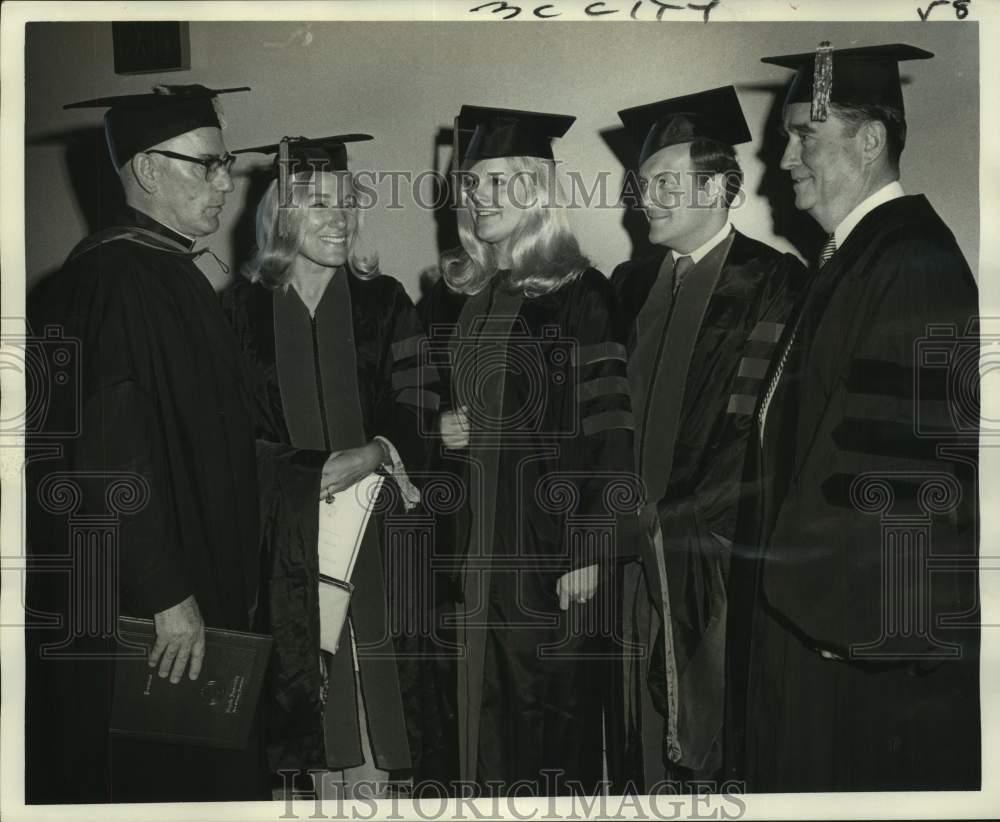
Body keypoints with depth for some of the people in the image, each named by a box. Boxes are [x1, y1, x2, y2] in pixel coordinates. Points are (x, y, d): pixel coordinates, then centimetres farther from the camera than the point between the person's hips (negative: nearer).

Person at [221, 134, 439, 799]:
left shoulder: (384, 301, 2)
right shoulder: (245, 307, 3)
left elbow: (418, 413, -2)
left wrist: (372, 455, -21)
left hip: (377, 529, 0)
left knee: (375, 683, 1)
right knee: (317, 688, 5)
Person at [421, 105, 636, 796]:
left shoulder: (578, 294, -8)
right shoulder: (456, 293, 10)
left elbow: (607, 431, -11)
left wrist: (590, 553, -15)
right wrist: (442, 431, -1)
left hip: (549, 541, -5)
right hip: (476, 542, 5)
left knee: (552, 715, 3)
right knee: (487, 713, 11)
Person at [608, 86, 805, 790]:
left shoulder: (775, 287, -7)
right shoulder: (632, 285, 11)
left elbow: (769, 431, -13)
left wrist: (668, 517, -12)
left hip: (718, 550, -5)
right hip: (639, 551, 5)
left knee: (716, 743, 4)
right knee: (651, 730, 10)